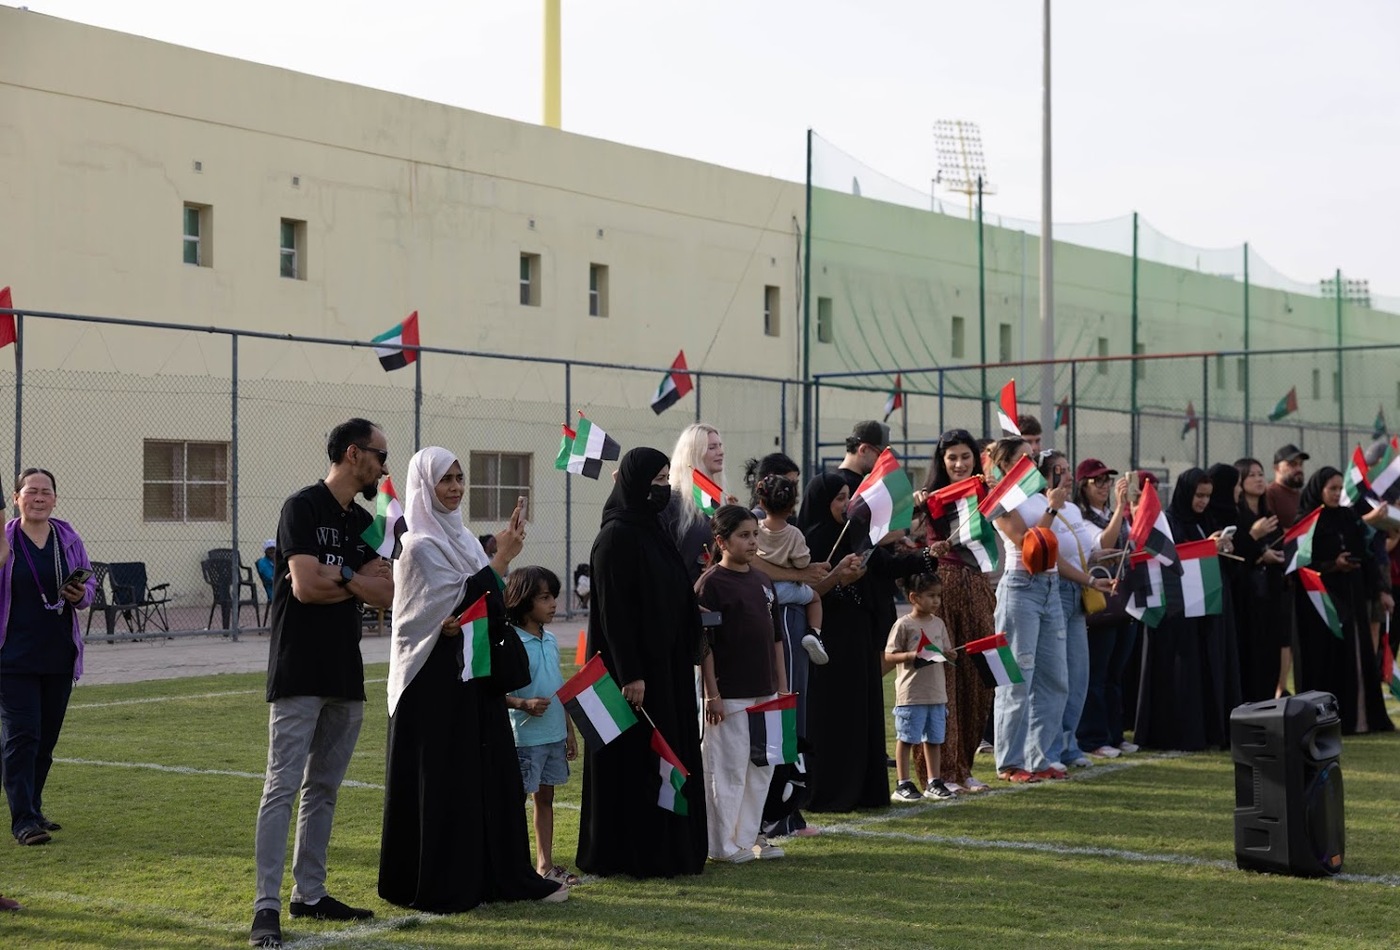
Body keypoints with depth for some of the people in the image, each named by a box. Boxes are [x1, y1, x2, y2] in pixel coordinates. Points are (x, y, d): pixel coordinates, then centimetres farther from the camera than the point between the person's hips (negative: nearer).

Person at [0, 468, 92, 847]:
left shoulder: (69, 539, 6)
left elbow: (89, 582, 15)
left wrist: (81, 595, -7)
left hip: (59, 656, 4)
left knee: (47, 737, 12)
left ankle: (32, 809, 25)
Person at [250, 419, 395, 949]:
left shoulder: (363, 522, 15)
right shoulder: (303, 508, -8)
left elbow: (386, 594, 4)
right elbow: (306, 586, -18)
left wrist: (338, 575, -11)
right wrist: (359, 582, -2)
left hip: (345, 675, 8)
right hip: (299, 672, -8)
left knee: (324, 789, 11)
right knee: (282, 787, -9)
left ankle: (309, 894, 19)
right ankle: (267, 906, -10)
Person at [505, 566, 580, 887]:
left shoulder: (550, 640, 10)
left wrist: (570, 730, 16)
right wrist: (523, 704, -31)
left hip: (554, 736, 8)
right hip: (525, 737, -8)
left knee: (545, 798, 14)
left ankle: (545, 865, 21)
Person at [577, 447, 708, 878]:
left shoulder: (652, 531, 13)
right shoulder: (616, 537, -14)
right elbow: (613, 611, -19)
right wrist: (630, 675, -22)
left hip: (666, 666, 9)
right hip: (635, 667, -9)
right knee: (633, 762, -3)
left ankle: (668, 850, 20)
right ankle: (630, 855, 5)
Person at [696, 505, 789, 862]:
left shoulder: (762, 581, 12)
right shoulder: (711, 583, -10)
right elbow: (703, 643, -13)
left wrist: (781, 683, 15)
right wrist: (712, 694, -16)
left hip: (764, 692, 8)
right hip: (729, 695, -8)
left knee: (762, 766, 13)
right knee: (727, 769, -1)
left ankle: (749, 836, 24)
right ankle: (723, 845, 8)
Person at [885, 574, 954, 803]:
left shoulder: (938, 623, 11)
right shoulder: (903, 625, -7)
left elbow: (945, 651, 17)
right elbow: (888, 655, -9)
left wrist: (949, 654, -6)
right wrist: (911, 656, -23)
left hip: (937, 693, 6)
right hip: (911, 694, -6)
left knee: (934, 739, 11)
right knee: (906, 738, 0)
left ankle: (933, 782, 20)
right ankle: (902, 784, 6)